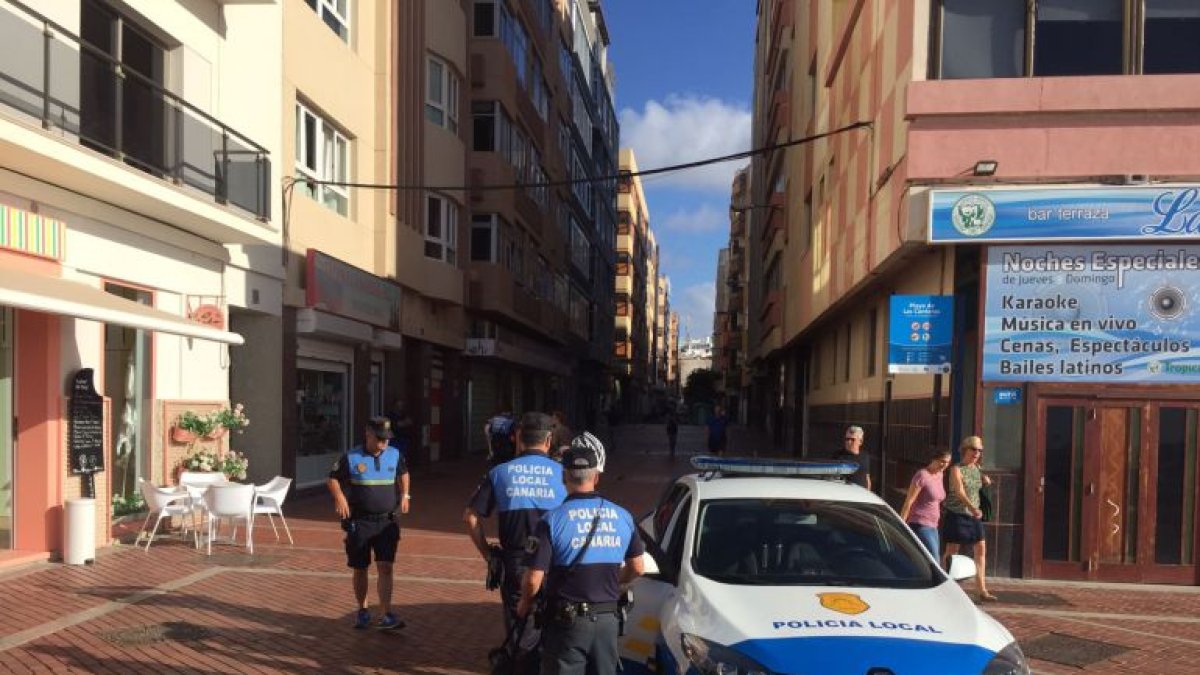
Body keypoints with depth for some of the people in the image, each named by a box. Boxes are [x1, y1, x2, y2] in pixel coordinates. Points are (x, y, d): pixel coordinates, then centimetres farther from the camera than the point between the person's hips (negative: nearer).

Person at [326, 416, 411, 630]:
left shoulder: (395, 455, 3)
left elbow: (403, 473, 24)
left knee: (385, 567, -8)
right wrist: (339, 498, -13)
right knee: (360, 569, 10)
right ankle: (362, 611, 29)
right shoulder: (351, 458, -6)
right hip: (359, 523, -1)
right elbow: (332, 479, 4)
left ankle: (386, 616, -8)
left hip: (386, 522, 1)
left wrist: (404, 494, 11)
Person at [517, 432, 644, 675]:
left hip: (567, 621, -3)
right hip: (608, 620, 4)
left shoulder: (553, 520, -15)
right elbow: (637, 568, 7)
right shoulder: (622, 516, -2)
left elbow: (534, 579, -15)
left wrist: (525, 603, 5)